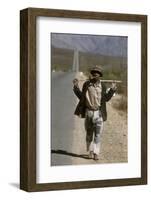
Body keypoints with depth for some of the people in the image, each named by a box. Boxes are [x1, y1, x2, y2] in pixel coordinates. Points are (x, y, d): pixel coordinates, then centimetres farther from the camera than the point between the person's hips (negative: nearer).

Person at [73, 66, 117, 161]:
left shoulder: (102, 86, 2)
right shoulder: (86, 84, 1)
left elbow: (106, 98, 4)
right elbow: (81, 97, 7)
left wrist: (112, 89, -5)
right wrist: (76, 86, -1)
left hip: (99, 113, -1)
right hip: (89, 112, 1)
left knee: (98, 134, -4)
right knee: (89, 134, 10)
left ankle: (96, 153, 0)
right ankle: (90, 151, 23)